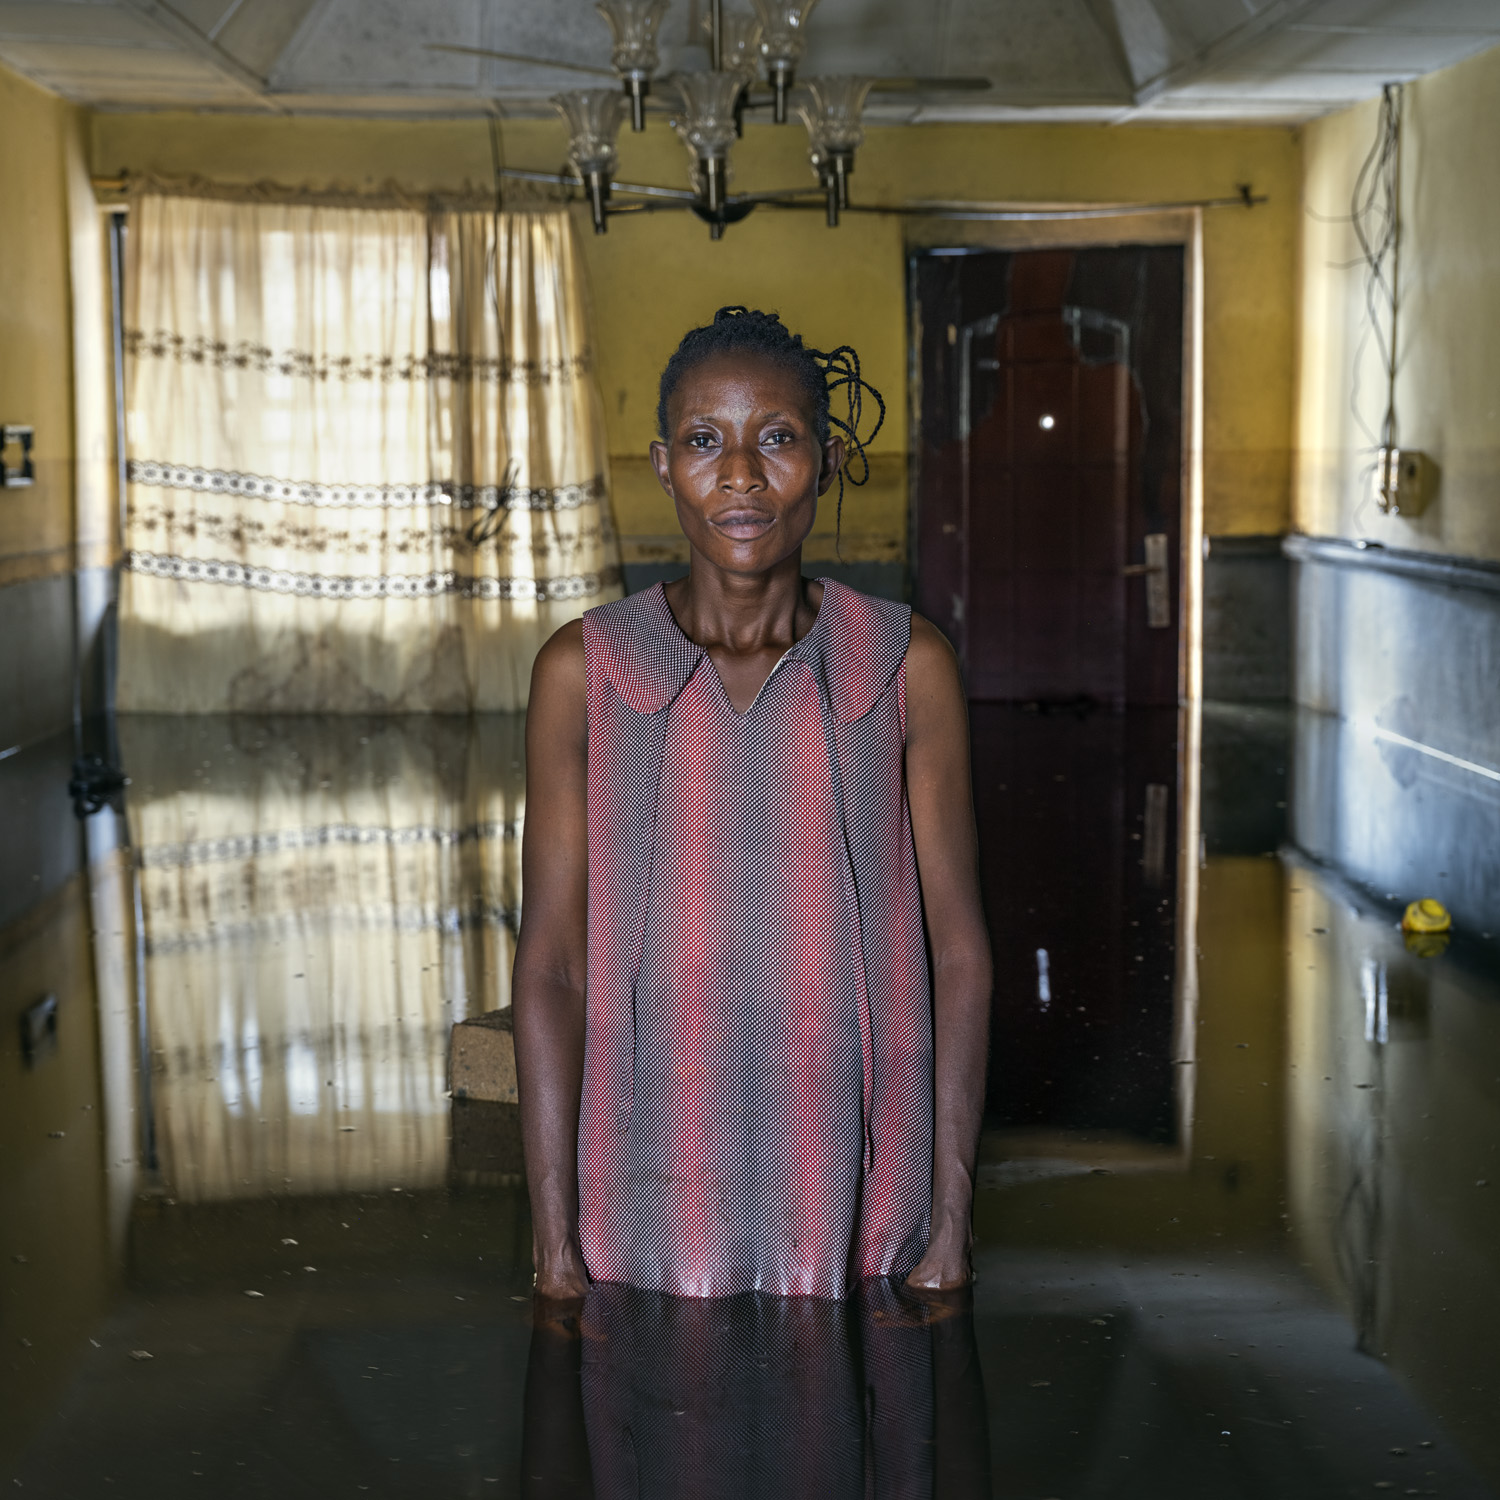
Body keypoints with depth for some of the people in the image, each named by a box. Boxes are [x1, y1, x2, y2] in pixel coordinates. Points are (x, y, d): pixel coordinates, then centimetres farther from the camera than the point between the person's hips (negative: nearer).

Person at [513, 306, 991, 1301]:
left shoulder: (907, 667, -1)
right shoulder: (585, 671, -1)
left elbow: (958, 951, 1)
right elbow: (551, 964, -2)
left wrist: (952, 1225, -3)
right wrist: (555, 1243, -6)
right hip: (647, 1209, 0)